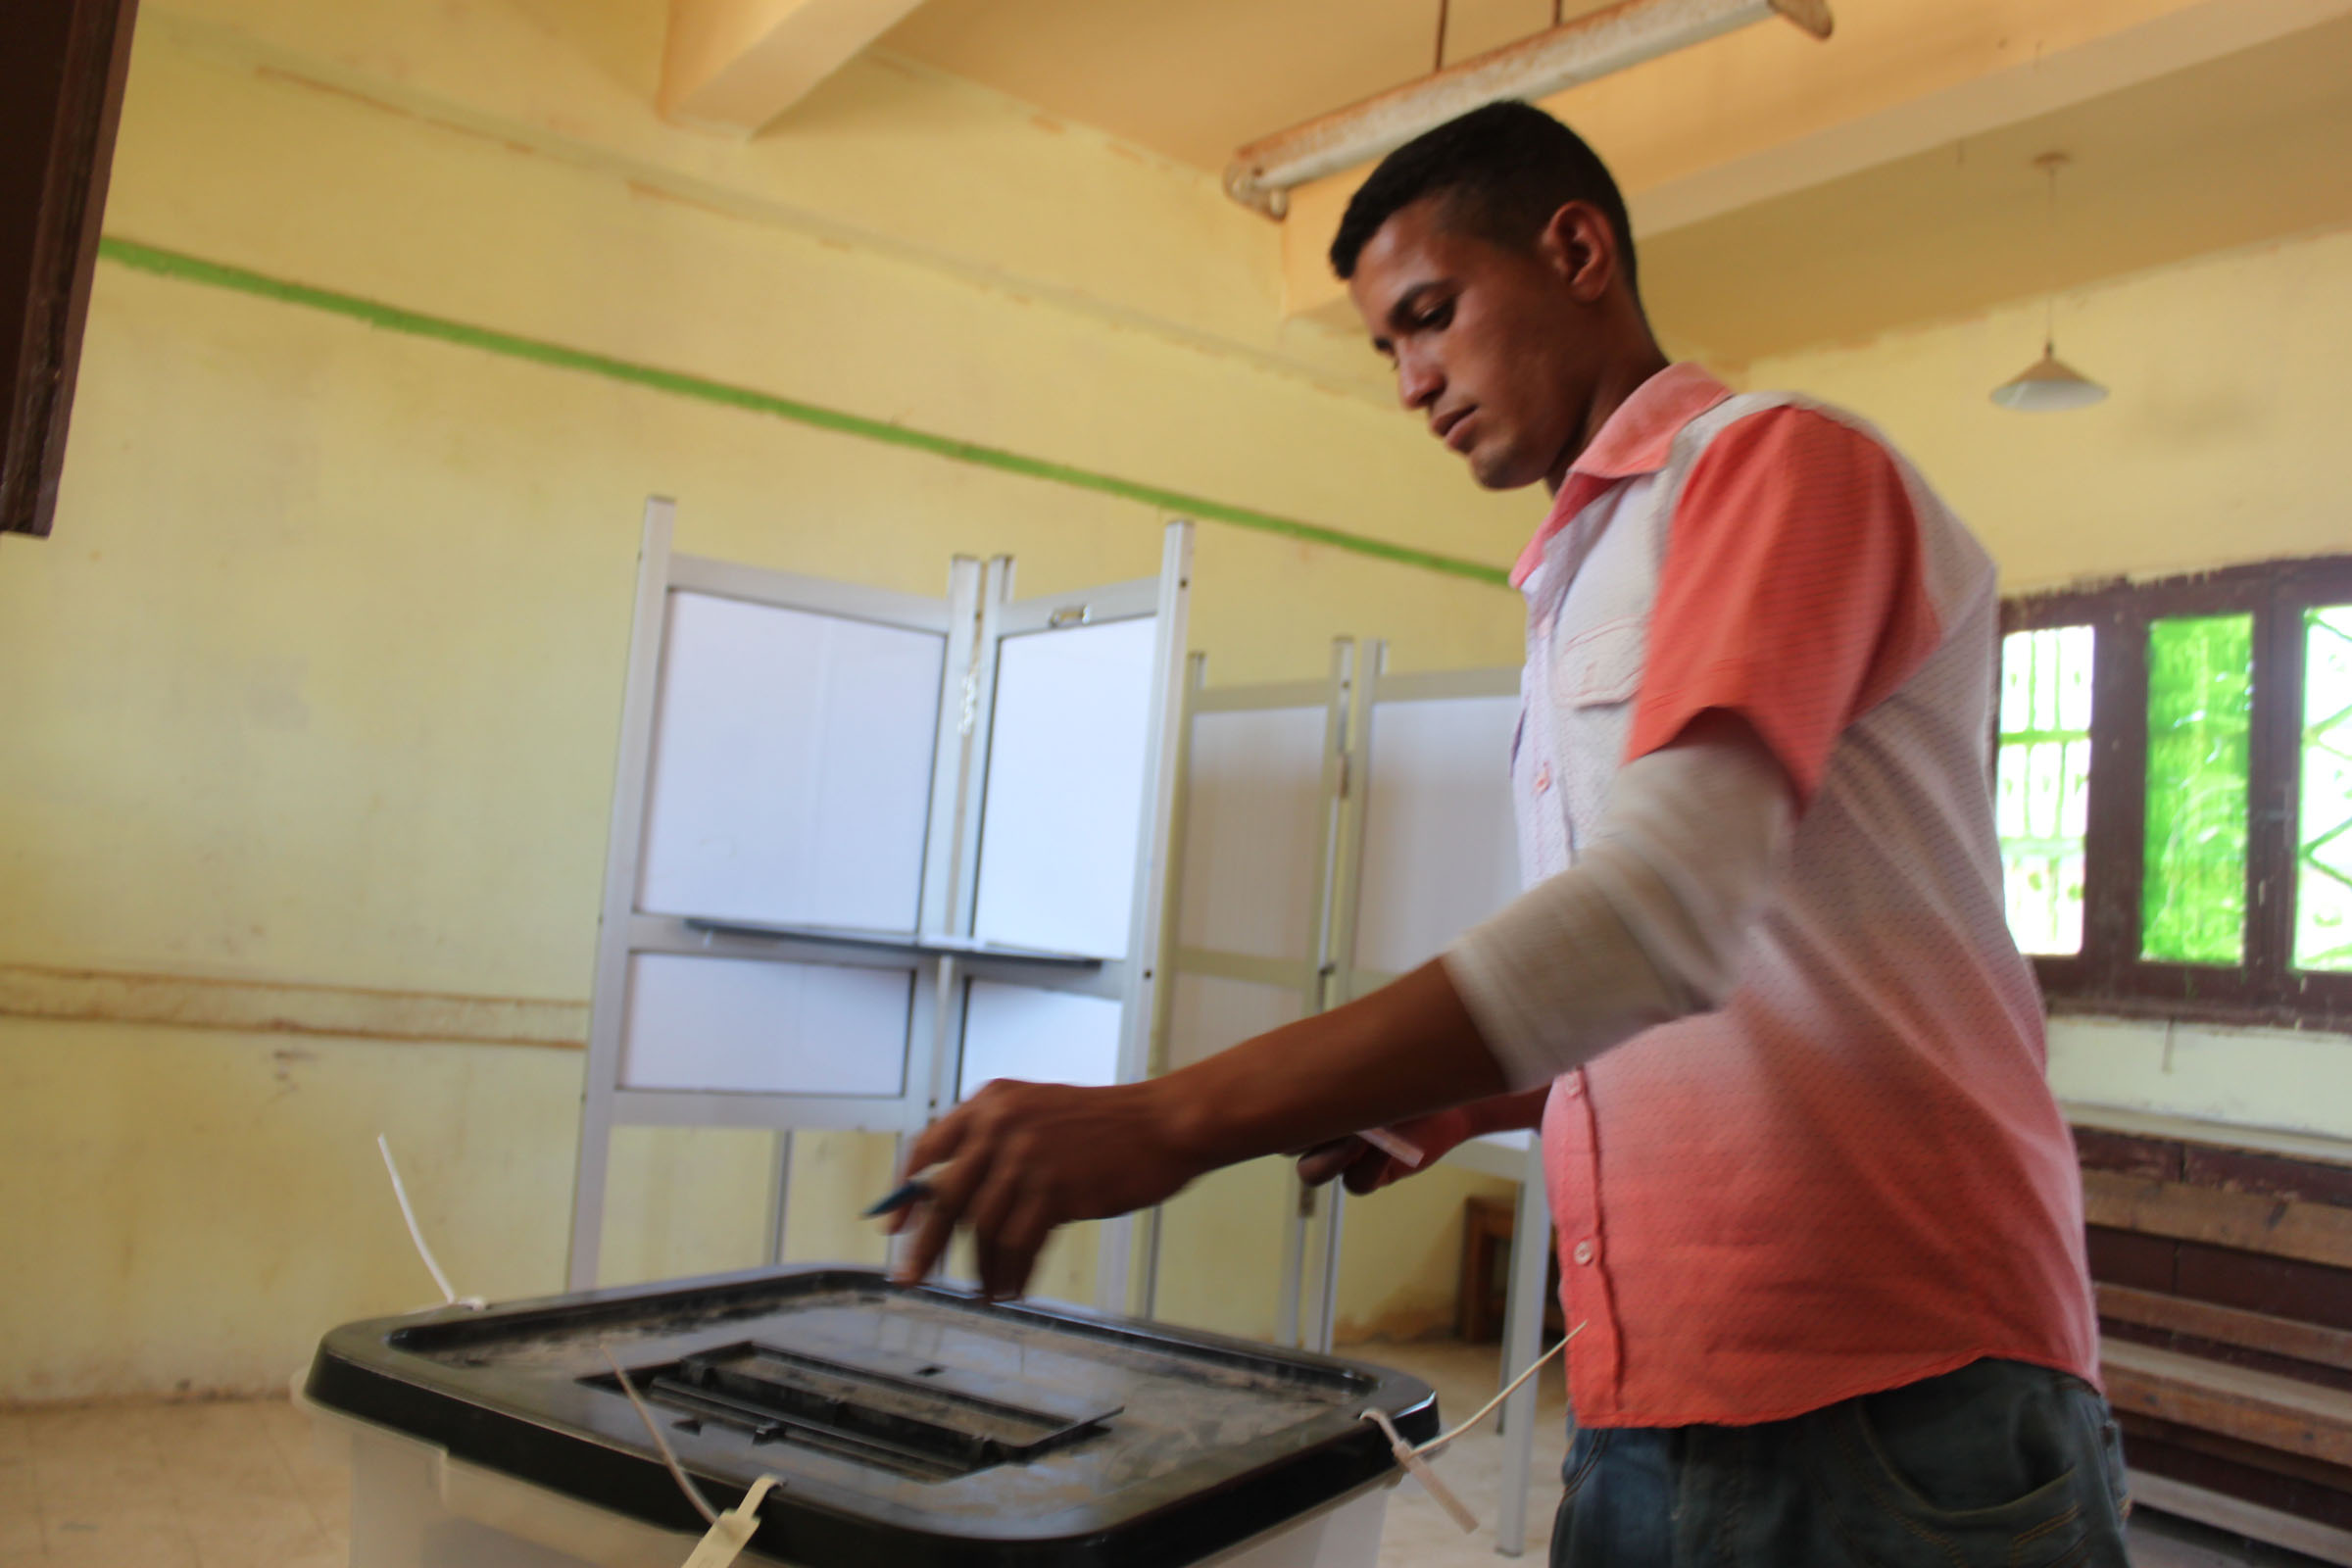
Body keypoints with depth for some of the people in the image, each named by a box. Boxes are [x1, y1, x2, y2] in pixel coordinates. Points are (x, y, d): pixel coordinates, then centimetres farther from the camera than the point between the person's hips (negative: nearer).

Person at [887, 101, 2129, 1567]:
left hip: (1892, 1412, -7)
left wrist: (1175, 1117, -26)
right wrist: (1473, 1101, 9)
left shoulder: (1777, 462, -7)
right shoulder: (1575, 594, 18)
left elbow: (1659, 910, -23)